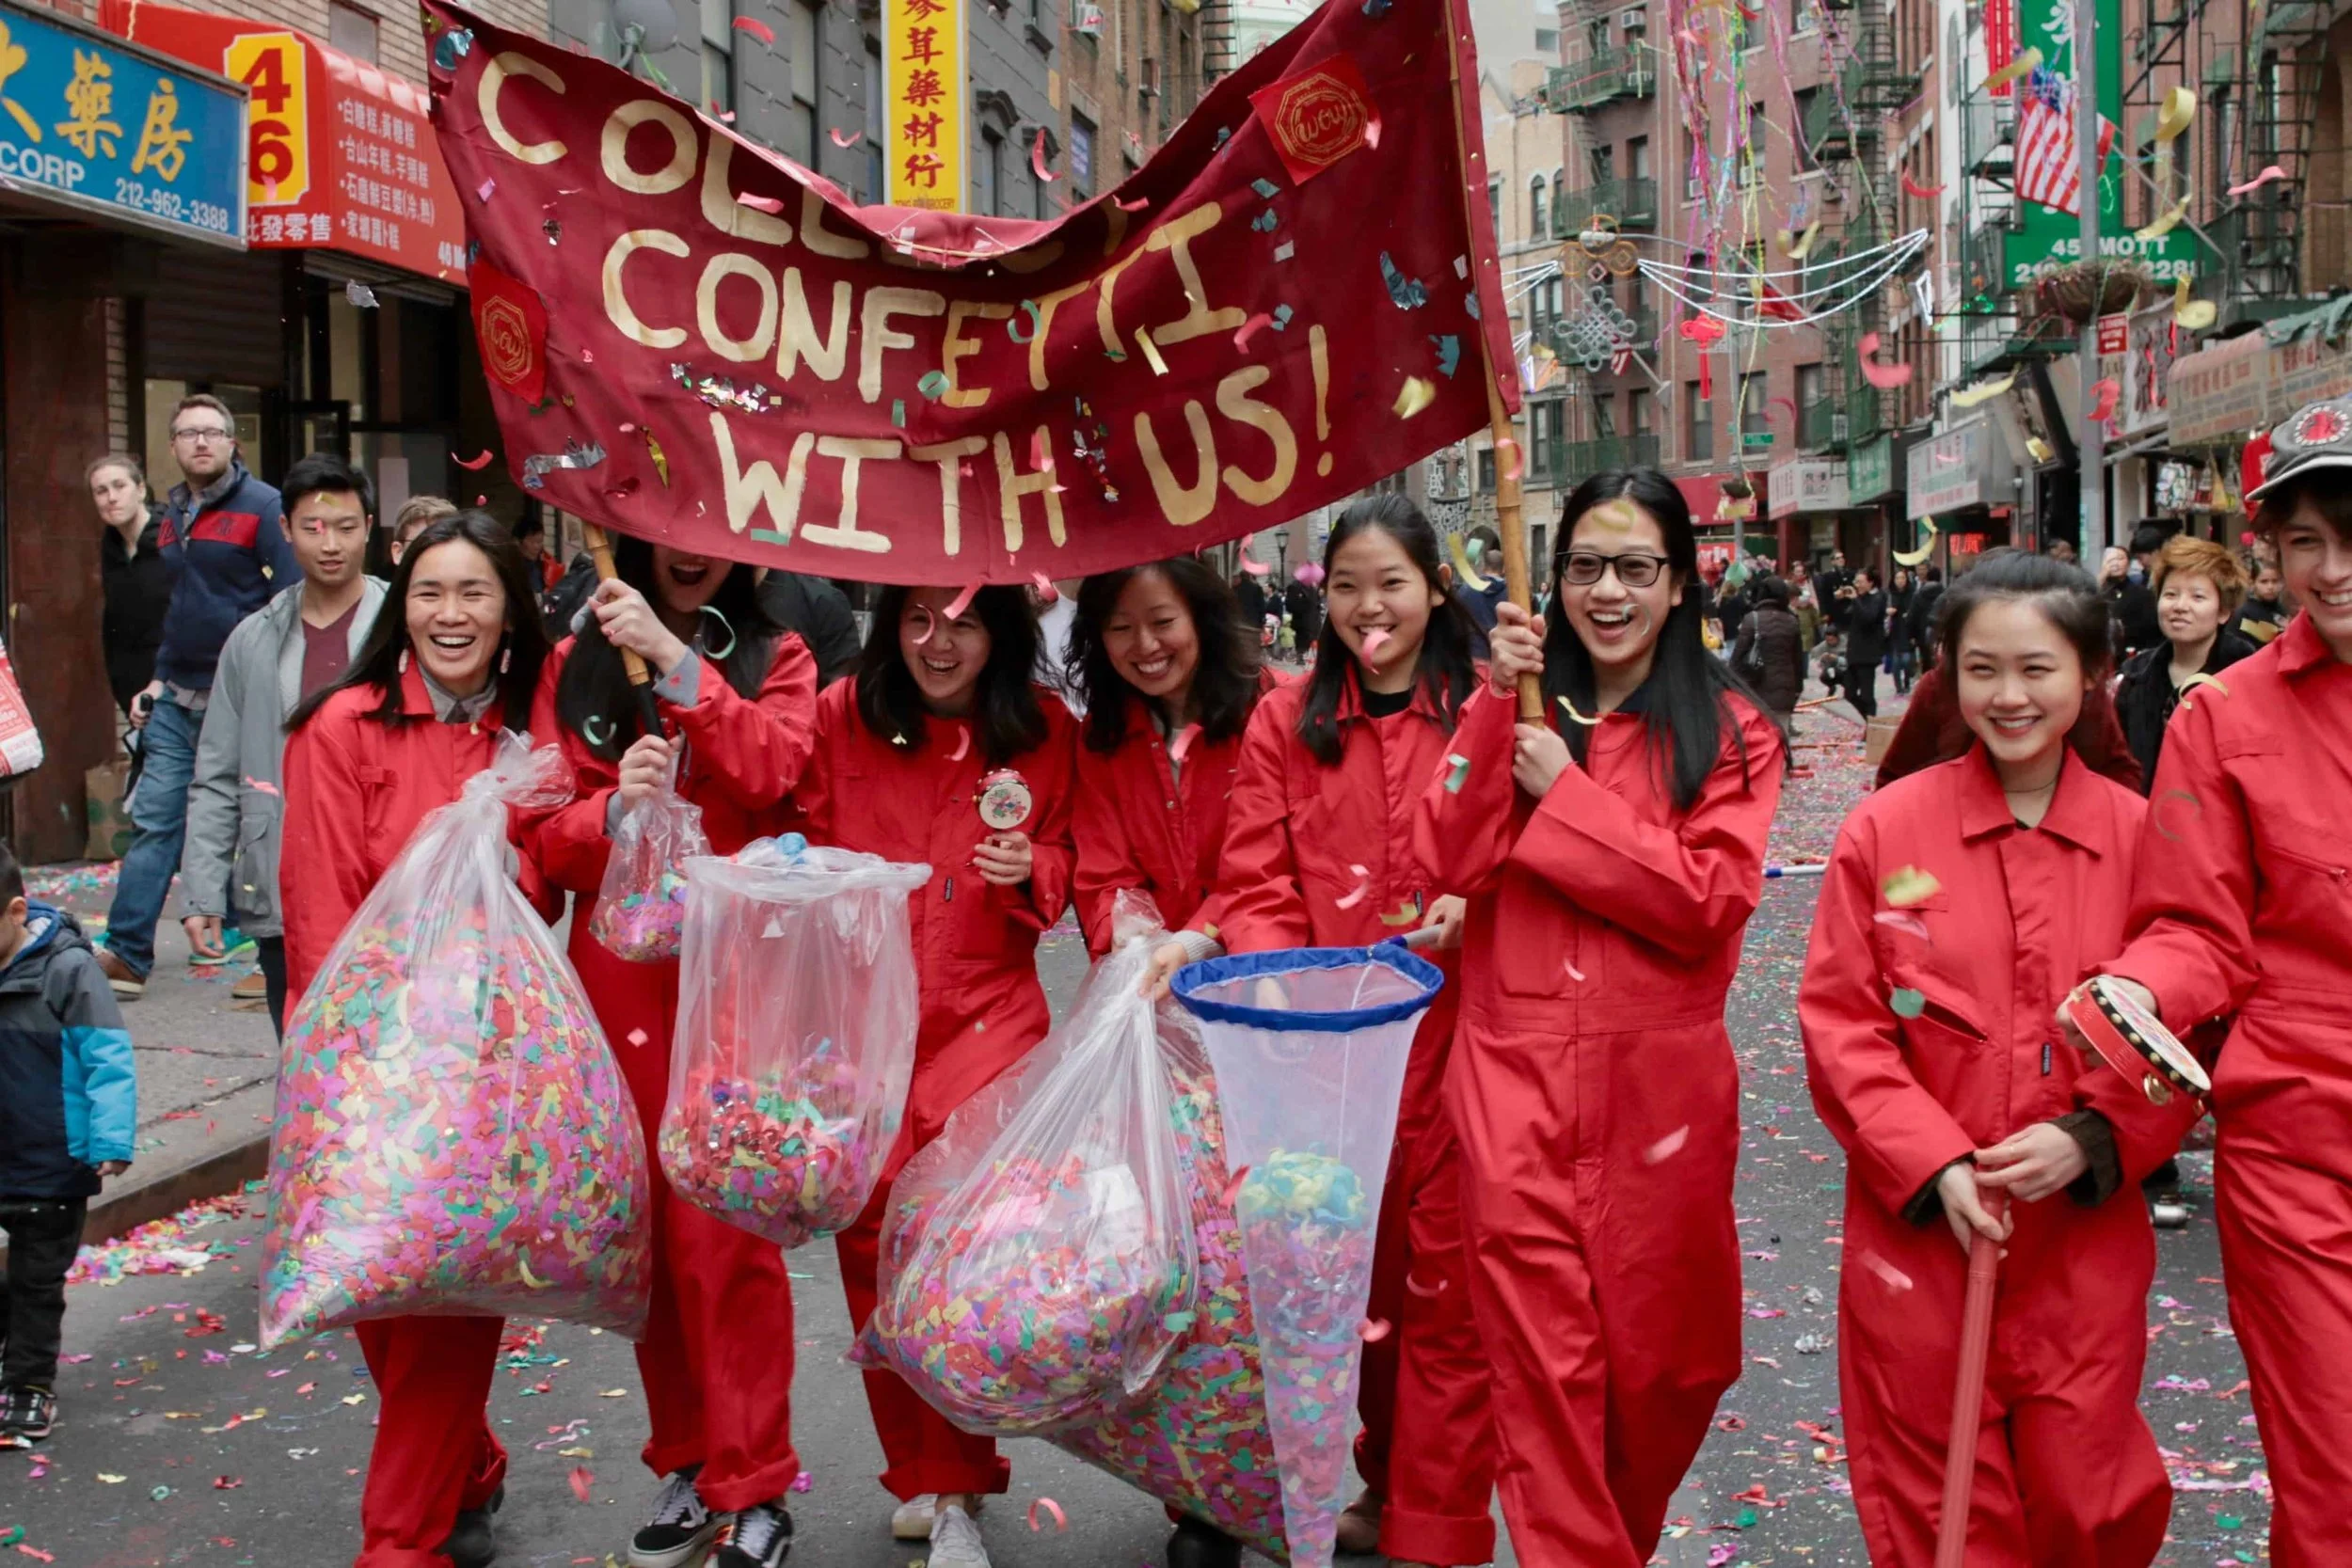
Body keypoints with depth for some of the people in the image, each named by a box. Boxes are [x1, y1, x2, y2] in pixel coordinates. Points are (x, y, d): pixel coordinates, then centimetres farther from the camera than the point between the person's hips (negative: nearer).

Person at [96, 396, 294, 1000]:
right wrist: (157, 679, 17)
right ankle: (126, 954, 3)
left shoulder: (262, 505, -6)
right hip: (176, 700, 6)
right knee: (154, 821, 2)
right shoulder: (173, 513, 15)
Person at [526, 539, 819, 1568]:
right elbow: (545, 838, 5)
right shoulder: (574, 666, 11)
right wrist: (612, 808, -16)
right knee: (643, 1224, 7)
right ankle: (686, 1464, 21)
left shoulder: (776, 659, 7)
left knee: (723, 1227, -5)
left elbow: (769, 772, -13)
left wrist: (674, 659, -20)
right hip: (616, 974, 3)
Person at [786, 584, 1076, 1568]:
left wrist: (1033, 870, -11)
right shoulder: (842, 715, 0)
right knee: (871, 1239, 5)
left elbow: (1071, 867, 10)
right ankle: (925, 1476, 25)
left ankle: (949, 1488, 10)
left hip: (984, 1015, -1)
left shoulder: (1045, 730, 0)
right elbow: (806, 846, 12)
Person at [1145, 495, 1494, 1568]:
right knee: (1359, 1270, 15)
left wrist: (1474, 899, -17)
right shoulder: (1285, 721, 5)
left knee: (1446, 1281, 1)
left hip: (1452, 1030, -2)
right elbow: (1257, 887, 1)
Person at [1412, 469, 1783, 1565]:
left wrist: (1564, 794, -13)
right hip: (1517, 1077, 1)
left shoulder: (1729, 731, 2)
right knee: (1543, 1359, -3)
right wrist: (1497, 707, -13)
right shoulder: (1519, 709, 9)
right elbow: (1449, 860, -5)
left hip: (1657, 1081, 0)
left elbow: (1711, 900, -12)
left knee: (1657, 1358, 13)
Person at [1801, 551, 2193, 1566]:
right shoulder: (1885, 828, -4)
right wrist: (1935, 1165, -13)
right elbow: (1839, 1024, -3)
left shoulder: (2141, 836, -1)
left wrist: (2091, 1140, -13)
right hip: (1919, 1234, -1)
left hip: (2087, 1240, 1)